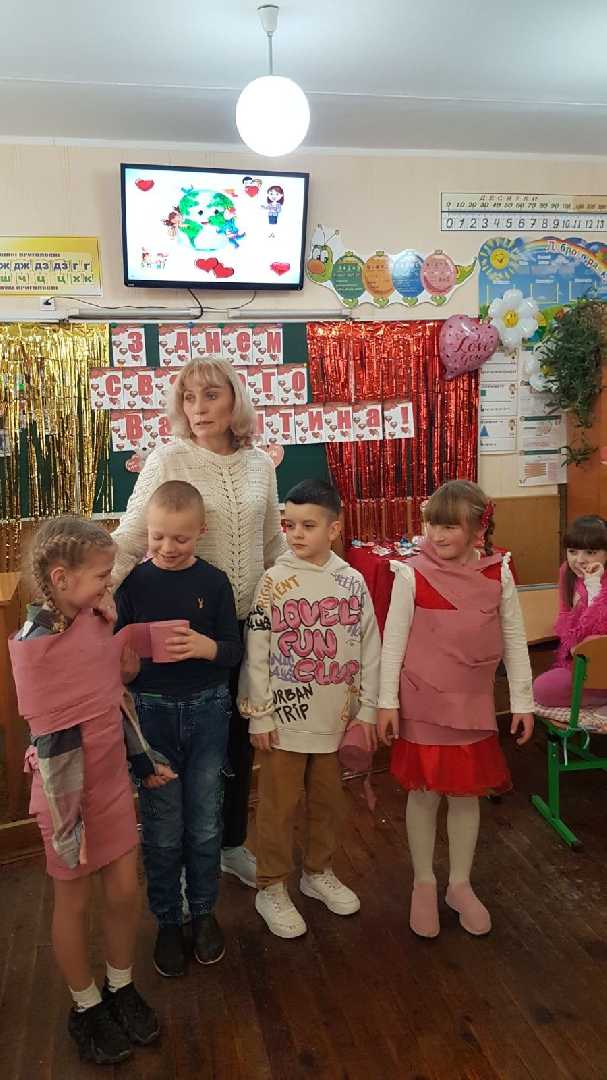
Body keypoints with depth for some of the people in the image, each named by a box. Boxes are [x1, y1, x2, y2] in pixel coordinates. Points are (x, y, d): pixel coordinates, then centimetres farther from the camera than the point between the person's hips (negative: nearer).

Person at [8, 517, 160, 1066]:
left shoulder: (95, 620, -3)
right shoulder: (35, 644, -23)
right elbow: (51, 743, -21)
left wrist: (145, 760, 17)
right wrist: (66, 822, -16)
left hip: (113, 782, 6)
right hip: (70, 791, -6)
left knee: (125, 891, 14)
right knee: (74, 902, 14)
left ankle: (122, 989, 39)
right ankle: (86, 1007, 36)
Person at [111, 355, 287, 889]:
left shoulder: (260, 465, 2)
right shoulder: (168, 461, -11)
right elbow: (128, 542, -15)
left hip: (247, 622, 4)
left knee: (240, 738, 18)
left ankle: (232, 842, 40)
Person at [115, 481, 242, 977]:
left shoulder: (214, 582, -4)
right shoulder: (133, 582, -5)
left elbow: (235, 651, -3)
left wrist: (207, 647, -22)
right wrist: (146, 647, -22)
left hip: (207, 711, 1)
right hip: (151, 712, 0)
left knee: (205, 823, 12)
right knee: (162, 828, 9)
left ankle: (203, 911, 35)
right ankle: (167, 920, 30)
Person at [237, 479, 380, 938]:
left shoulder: (352, 581, -1)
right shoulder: (273, 583, -9)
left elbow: (369, 649, 4)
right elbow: (256, 655, -7)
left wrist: (367, 709, 4)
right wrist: (259, 716, -7)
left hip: (335, 718, 3)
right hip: (286, 717, -3)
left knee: (329, 800, 18)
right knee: (279, 805, 8)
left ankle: (319, 871, 40)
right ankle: (272, 888, 26)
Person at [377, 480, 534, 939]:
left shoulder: (498, 575, -5)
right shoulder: (412, 574, -12)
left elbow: (514, 640, 3)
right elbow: (394, 639, -7)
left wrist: (523, 701, 6)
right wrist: (387, 702, -6)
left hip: (474, 704, 2)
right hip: (423, 705, -2)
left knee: (466, 794, 14)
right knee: (424, 794, 10)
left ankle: (460, 884, 34)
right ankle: (424, 884, 30)